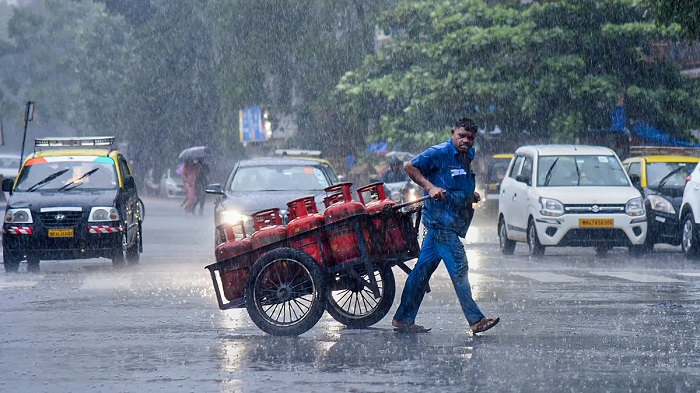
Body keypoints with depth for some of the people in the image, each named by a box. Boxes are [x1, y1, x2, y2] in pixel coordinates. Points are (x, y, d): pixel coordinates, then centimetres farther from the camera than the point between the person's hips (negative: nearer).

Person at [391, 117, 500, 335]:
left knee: (424, 268, 10)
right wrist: (430, 187, -20)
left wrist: (472, 195, 12)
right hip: (440, 217, -9)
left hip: (454, 222, 9)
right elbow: (410, 167, -10)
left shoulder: (467, 157, 17)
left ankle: (403, 319, 13)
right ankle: (475, 320, -8)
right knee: (459, 268, -9)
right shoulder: (440, 153, -10)